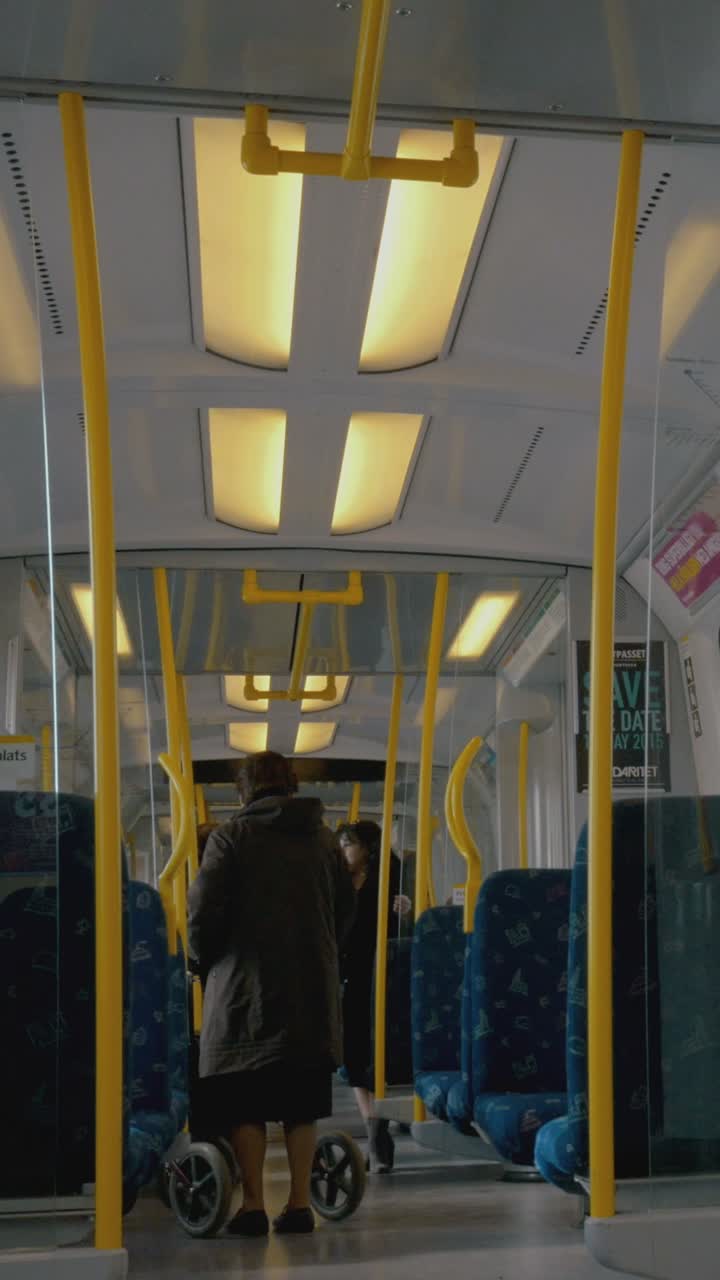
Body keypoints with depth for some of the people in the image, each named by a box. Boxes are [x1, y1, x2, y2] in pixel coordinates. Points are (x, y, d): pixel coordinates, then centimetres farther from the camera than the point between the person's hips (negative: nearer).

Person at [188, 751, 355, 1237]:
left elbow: (204, 911, -9)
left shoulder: (231, 836, -4)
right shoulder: (324, 837, 9)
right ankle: (300, 1205, 12)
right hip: (313, 988, 4)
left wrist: (208, 959, 8)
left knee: (246, 1104, 4)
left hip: (247, 985, -4)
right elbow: (346, 909, 12)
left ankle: (254, 1207, 3)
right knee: (302, 1102, 10)